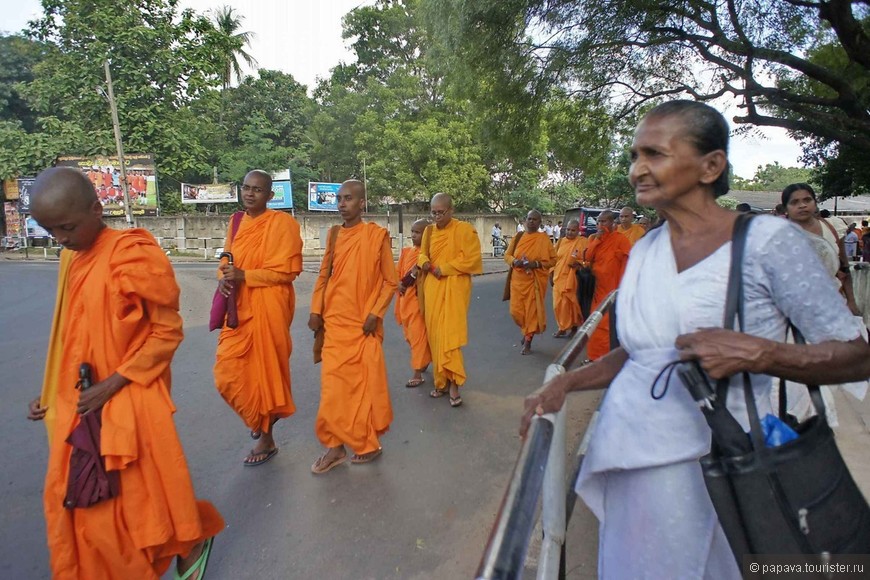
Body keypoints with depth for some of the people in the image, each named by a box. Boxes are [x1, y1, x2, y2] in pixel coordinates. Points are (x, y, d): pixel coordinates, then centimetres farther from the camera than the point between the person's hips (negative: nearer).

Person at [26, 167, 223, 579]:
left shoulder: (133, 256, -18)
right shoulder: (71, 258, 6)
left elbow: (168, 332, -16)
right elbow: (72, 336, 14)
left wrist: (111, 385, -18)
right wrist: (53, 394, 12)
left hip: (129, 400, -7)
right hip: (80, 403, 7)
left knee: (134, 496, 6)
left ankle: (193, 540, 32)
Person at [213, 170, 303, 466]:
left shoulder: (282, 222, -9)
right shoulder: (236, 222, 12)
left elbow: (287, 269, -14)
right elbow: (227, 261, 16)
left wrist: (244, 275, -20)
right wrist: (225, 278, -6)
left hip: (268, 308, -6)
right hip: (238, 308, 7)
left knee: (265, 369, 3)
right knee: (228, 372, 8)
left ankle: (267, 439, 22)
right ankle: (260, 418, 37)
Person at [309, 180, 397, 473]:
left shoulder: (377, 235, -5)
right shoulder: (334, 235, 9)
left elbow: (390, 281, -3)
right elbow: (324, 275, 13)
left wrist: (375, 314, -11)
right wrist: (316, 311, 4)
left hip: (363, 325, -4)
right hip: (335, 322, 4)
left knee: (366, 384, 5)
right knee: (334, 386, 5)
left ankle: (367, 443, 23)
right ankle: (336, 445, 18)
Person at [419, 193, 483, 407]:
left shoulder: (465, 229, -4)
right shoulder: (429, 231, 13)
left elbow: (472, 259, -10)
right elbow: (423, 253, 22)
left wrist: (444, 268, -12)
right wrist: (424, 262, -2)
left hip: (454, 288, -5)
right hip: (432, 289, 5)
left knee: (449, 334, -12)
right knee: (435, 335, 6)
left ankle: (453, 383, -6)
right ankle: (441, 381, 16)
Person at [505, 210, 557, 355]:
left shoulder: (544, 239, -2)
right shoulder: (518, 237, 7)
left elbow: (553, 260, -2)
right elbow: (507, 255, 11)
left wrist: (537, 264, -18)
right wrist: (514, 261, -11)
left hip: (534, 281, -3)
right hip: (518, 279, 3)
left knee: (532, 310, -2)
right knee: (516, 310, 2)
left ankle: (528, 341, 12)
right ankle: (527, 331, 32)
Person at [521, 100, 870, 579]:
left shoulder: (767, 240, -9)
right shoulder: (643, 250, 7)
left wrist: (753, 353, -25)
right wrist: (564, 384, 5)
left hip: (710, 467, -4)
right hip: (628, 461, 5)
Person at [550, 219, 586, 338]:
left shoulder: (583, 242, -1)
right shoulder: (560, 242, 11)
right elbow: (554, 259, 15)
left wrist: (579, 263, -20)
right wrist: (551, 274, 11)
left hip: (573, 278, -4)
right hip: (559, 278, 4)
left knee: (571, 303, -1)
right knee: (558, 304, 4)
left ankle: (574, 327, 17)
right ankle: (562, 327, 17)